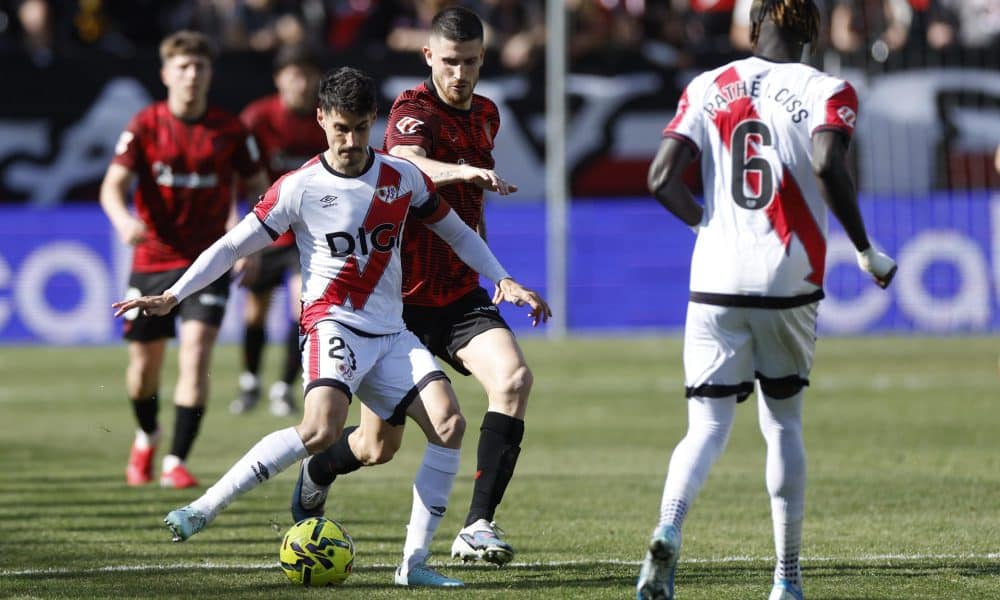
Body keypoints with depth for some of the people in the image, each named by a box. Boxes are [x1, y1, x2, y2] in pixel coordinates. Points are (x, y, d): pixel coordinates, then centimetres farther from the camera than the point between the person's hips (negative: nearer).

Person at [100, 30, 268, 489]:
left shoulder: (230, 131, -2)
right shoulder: (144, 126, -4)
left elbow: (259, 188, 9)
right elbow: (113, 186, -11)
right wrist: (123, 219, -33)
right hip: (152, 259, 1)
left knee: (196, 351, -18)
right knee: (145, 361, 8)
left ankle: (176, 462, -15)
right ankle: (147, 437, 40)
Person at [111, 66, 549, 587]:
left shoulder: (402, 177, 5)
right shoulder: (300, 188, -5)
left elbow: (456, 232, 20)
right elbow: (233, 245, -1)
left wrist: (503, 280, 11)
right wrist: (171, 297, -9)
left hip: (391, 333, 5)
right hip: (333, 324, -5)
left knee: (449, 425, -17)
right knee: (321, 431, -31)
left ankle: (414, 562, -10)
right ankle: (203, 508, -22)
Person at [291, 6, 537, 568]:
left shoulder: (486, 115, 9)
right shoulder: (415, 109, -14)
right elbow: (406, 164, -39)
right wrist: (466, 170, -57)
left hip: (462, 295, 5)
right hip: (402, 296, -5)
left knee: (514, 378, -25)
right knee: (377, 447, 5)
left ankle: (478, 527, -25)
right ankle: (318, 473, 42)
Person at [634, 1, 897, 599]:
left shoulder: (708, 87, 7)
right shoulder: (826, 91, 0)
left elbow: (662, 179, 0)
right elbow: (828, 166, -19)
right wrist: (867, 252, -9)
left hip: (716, 282, 1)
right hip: (789, 285, -1)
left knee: (708, 426, 2)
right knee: (783, 424, 14)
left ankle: (668, 532, -26)